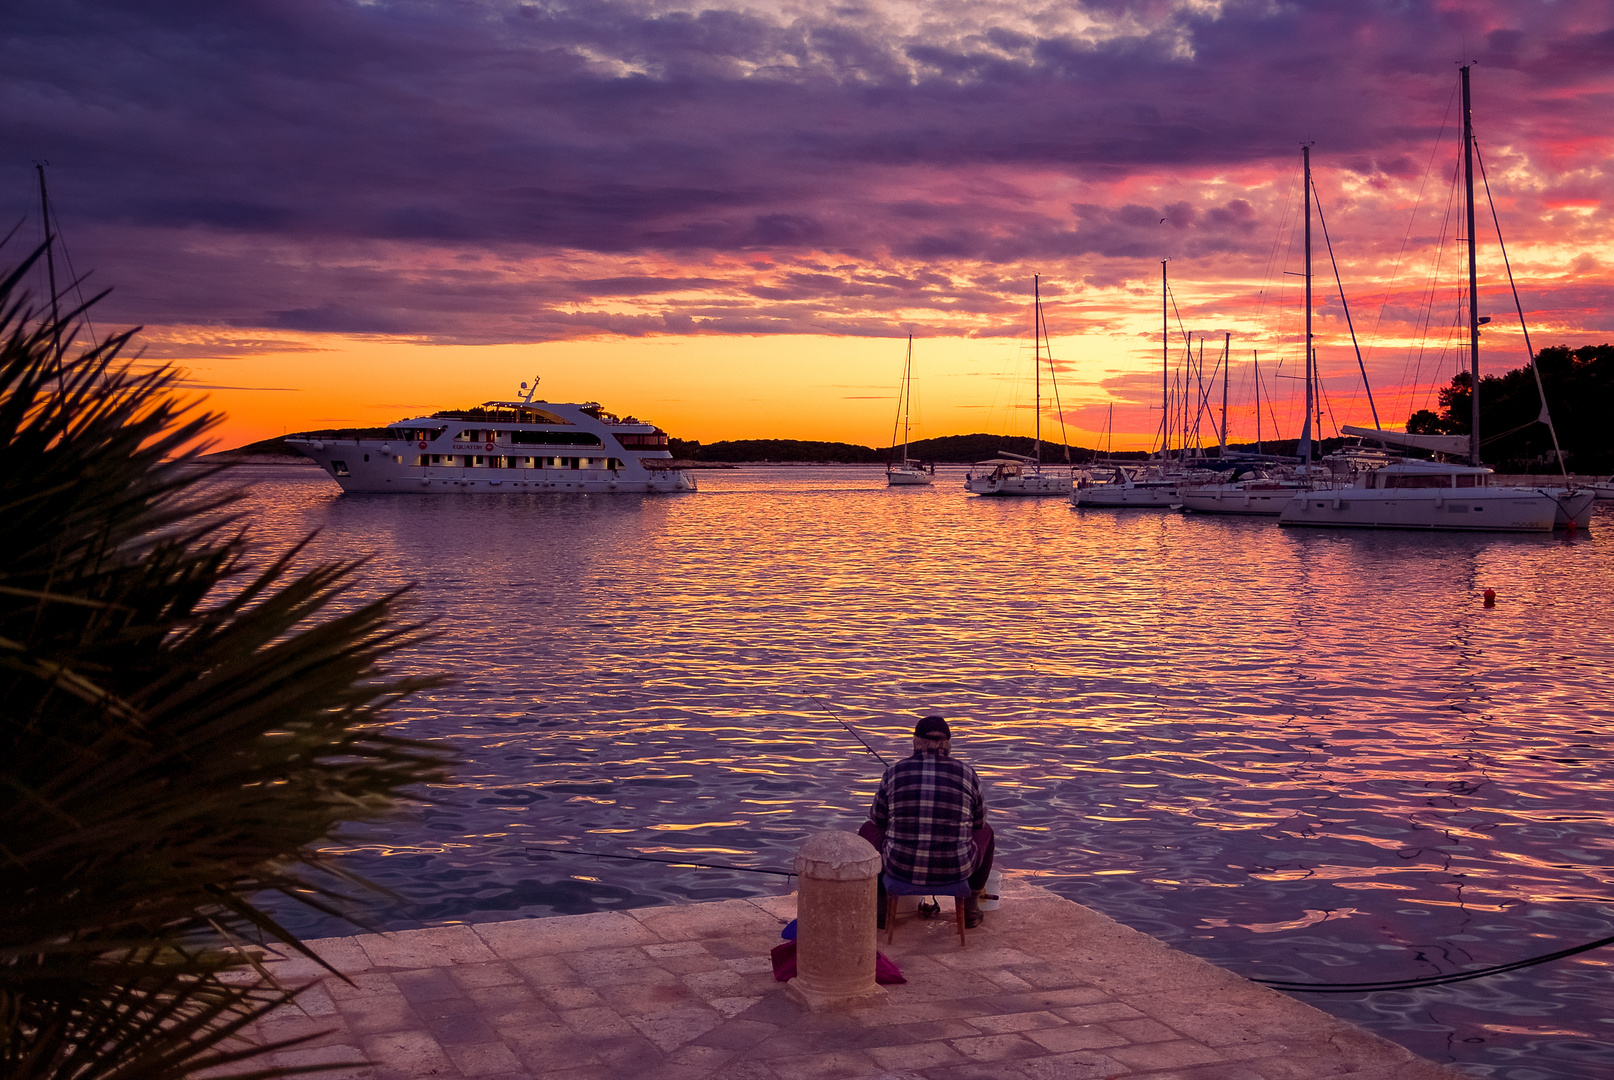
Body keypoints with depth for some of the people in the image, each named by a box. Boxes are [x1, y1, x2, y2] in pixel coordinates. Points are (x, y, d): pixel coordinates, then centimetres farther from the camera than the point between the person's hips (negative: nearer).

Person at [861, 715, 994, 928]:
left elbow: (878, 819, 11)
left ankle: (881, 908, 28)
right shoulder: (967, 774, -2)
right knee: (985, 833, 33)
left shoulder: (894, 773, -3)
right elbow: (978, 821, 13)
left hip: (902, 865, 0)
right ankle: (970, 908, 30)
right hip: (954, 867, 0)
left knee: (869, 831, 31)